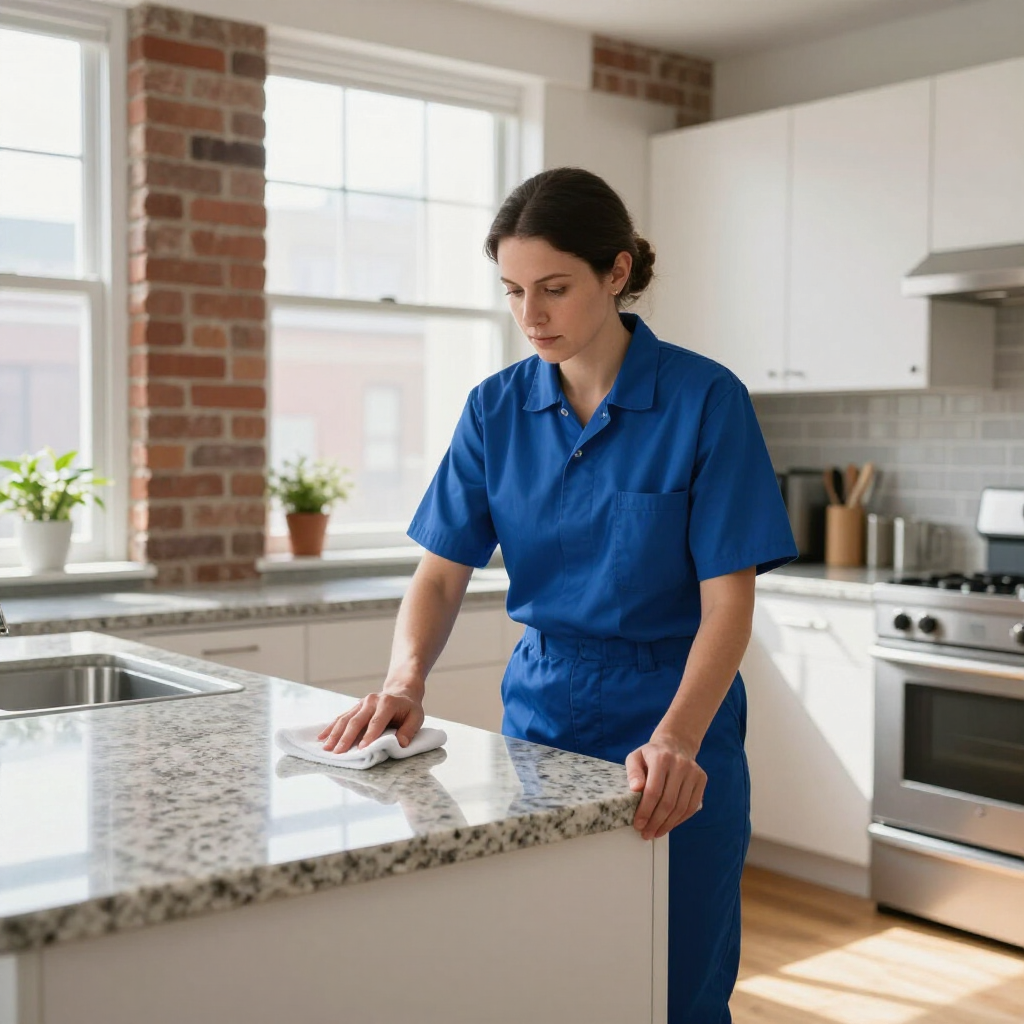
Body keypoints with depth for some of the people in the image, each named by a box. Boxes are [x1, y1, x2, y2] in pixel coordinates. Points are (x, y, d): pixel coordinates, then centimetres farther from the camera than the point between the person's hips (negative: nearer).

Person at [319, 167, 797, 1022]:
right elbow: (443, 572, -1)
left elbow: (728, 599, -15)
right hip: (541, 715, 4)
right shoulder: (497, 408, 0)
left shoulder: (704, 399, -12)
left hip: (672, 733, -3)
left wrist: (675, 740, -30)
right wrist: (406, 678, -21)